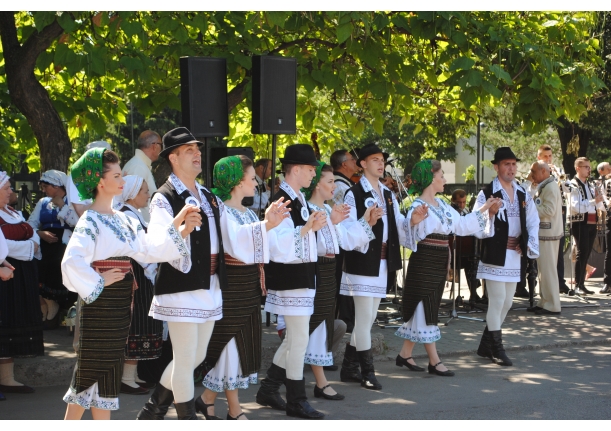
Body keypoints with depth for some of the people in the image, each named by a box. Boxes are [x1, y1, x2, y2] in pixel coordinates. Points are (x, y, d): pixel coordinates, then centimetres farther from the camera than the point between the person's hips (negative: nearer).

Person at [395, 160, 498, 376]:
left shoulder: (441, 204, 11)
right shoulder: (419, 207, -15)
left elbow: (461, 224, 15)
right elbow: (413, 236, -22)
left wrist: (484, 209, 15)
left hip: (439, 264, 9)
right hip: (424, 263, -9)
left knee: (422, 310, 13)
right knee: (426, 311, -2)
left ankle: (405, 354, 21)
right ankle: (434, 362, 2)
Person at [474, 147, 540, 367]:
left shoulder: (523, 194, 11)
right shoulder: (487, 194, -8)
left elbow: (533, 221, 10)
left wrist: (530, 245, -2)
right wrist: (501, 241, -18)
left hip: (515, 256, 7)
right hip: (495, 256, -7)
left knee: (506, 303, 12)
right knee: (497, 301, -7)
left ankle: (485, 345, 24)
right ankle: (496, 349, 4)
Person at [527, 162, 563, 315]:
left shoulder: (550, 187, -15)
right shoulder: (545, 187, 16)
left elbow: (549, 210, -23)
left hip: (548, 234, -10)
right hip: (544, 232, 10)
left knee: (548, 270, -6)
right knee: (544, 269, 14)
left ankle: (552, 305, -3)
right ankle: (544, 302, 20)